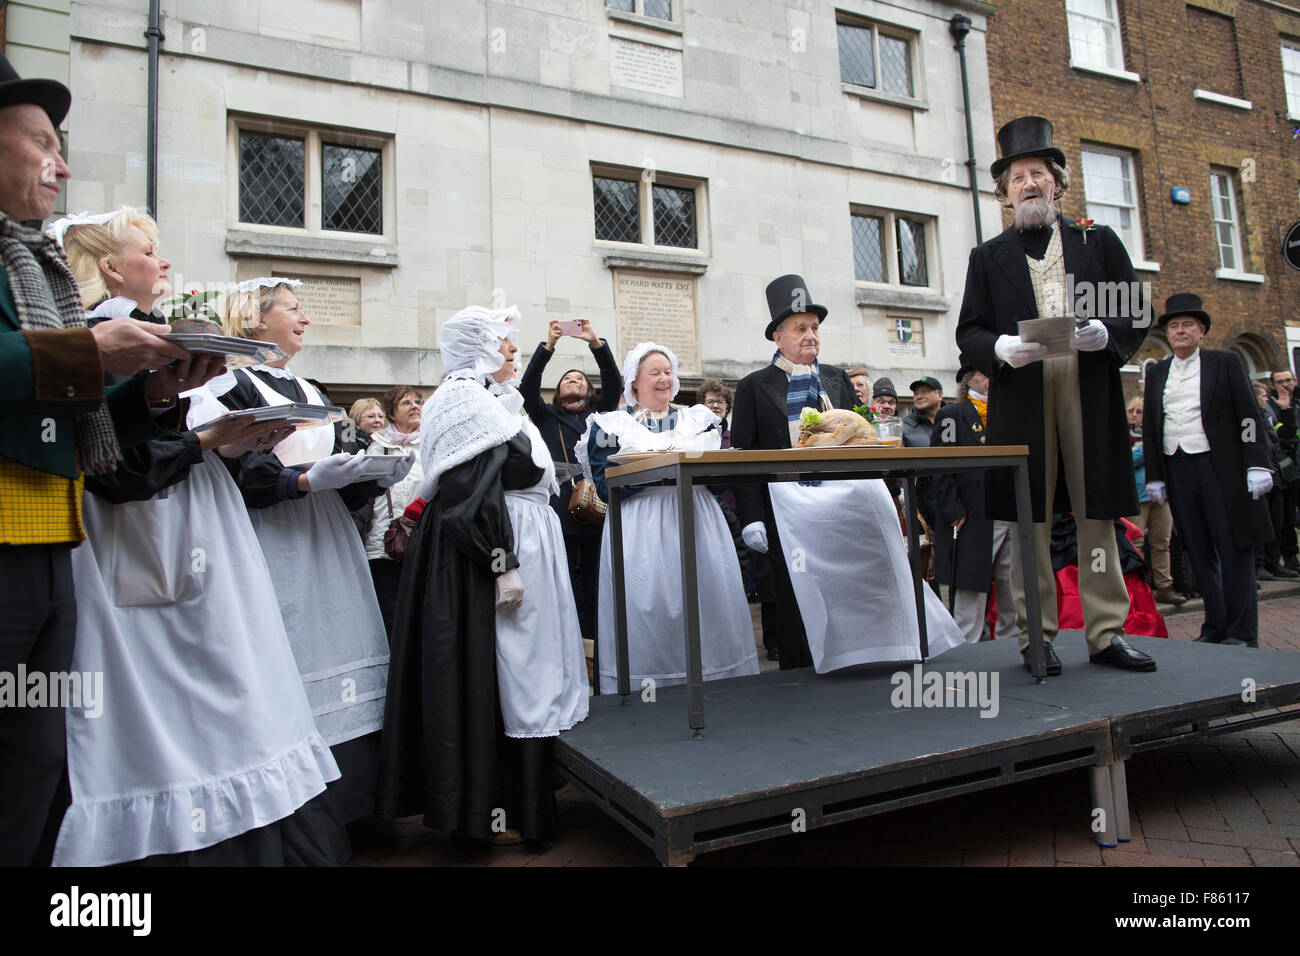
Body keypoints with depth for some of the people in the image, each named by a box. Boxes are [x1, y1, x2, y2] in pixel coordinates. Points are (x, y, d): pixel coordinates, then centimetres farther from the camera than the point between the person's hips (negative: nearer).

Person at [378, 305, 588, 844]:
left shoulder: (491, 397, 19)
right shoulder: (467, 398, -13)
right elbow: (473, 495, -22)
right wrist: (503, 566, -24)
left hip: (517, 547, 10)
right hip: (494, 554, -10)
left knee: (513, 672, 14)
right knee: (490, 676, -2)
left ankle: (519, 793, 25)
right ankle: (488, 810, 10)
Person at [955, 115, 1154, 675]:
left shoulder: (1100, 241, 17)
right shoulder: (988, 258, 15)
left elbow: (1135, 316, 12)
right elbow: (968, 333, 7)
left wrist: (1104, 335, -10)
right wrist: (1002, 348, -14)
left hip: (1090, 396, 1)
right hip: (1021, 399, -1)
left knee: (1098, 517, 3)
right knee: (1030, 521, -1)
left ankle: (1106, 634, 12)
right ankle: (1036, 637, 7)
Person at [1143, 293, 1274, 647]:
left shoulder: (1226, 363, 4)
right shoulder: (1156, 372, 13)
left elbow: (1249, 416, -1)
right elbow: (1149, 428, 13)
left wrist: (1257, 465, -10)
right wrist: (1154, 476, 7)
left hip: (1220, 466, -3)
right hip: (1177, 468, 3)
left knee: (1234, 548, -2)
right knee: (1199, 551, 7)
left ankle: (1242, 631, 6)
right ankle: (1215, 627, 15)